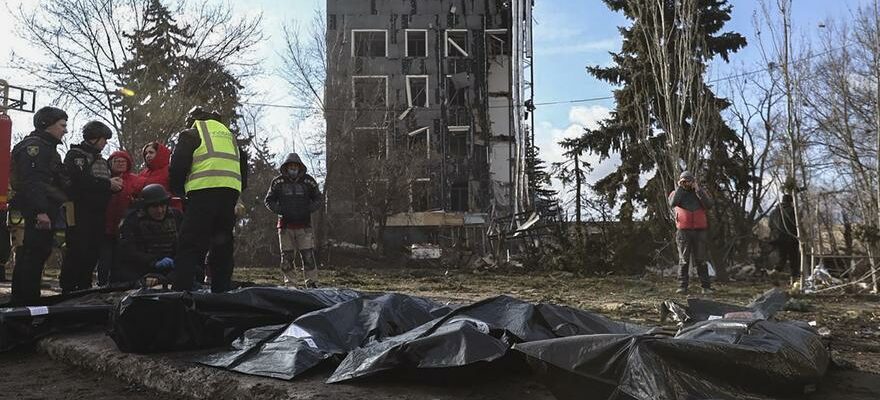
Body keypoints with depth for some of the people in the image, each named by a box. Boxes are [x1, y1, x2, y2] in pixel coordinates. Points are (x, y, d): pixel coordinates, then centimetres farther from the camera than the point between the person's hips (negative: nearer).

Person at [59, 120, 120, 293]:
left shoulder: (103, 161, 22)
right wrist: (107, 184, -14)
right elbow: (79, 180, -16)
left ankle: (84, 289, 12)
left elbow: (108, 186, 22)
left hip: (98, 213, 7)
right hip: (80, 212, -7)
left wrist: (116, 184, -1)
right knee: (77, 251, -10)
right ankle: (68, 289, -4)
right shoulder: (75, 154, 0)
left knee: (92, 253, 5)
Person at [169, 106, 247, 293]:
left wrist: (178, 190, 16)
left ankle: (181, 292, -13)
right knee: (223, 246, 12)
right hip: (231, 192, 6)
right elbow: (243, 166, 26)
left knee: (190, 245, -5)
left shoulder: (191, 134, 10)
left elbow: (178, 166, 1)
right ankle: (222, 292, 12)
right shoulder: (229, 135, 28)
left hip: (204, 192, -5)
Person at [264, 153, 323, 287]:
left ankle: (312, 283, -1)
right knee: (286, 256, 5)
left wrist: (308, 209, -5)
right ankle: (288, 283, 15)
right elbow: (269, 200, 9)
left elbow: (317, 199, 12)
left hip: (304, 225, 0)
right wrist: (280, 210, -7)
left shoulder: (308, 181, 3)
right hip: (285, 225, 1)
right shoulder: (278, 182, 1)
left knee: (308, 256, -6)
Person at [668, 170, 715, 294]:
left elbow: (709, 205, -4)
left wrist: (698, 190, -8)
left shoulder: (699, 192, 13)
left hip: (700, 230, 1)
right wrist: (680, 187, -8)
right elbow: (673, 203, -13)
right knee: (683, 260, 0)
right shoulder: (676, 193, 10)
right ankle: (682, 286, 2)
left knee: (701, 260, 2)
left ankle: (706, 286, 4)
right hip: (683, 231, -1)